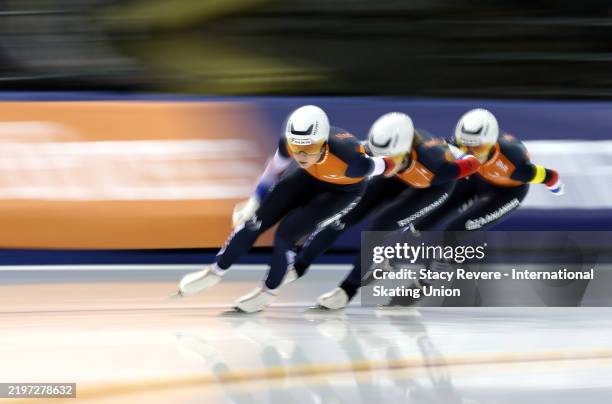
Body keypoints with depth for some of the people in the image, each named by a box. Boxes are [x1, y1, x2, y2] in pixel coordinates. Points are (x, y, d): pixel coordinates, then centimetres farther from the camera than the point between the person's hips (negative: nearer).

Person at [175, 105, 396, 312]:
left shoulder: (349, 159, -44)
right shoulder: (289, 144, -32)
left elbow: (381, 166, -23)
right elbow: (275, 169, -10)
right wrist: (254, 202, 3)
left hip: (343, 189, -4)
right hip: (310, 176, 4)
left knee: (287, 231, -15)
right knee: (257, 219, -3)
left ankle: (269, 291, 10)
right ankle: (215, 272, 17)